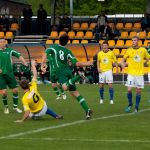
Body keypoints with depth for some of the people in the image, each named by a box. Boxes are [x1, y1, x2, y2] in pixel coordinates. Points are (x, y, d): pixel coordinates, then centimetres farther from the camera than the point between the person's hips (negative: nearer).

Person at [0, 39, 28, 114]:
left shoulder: (10, 50, 5)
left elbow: (19, 56, 5)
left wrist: (24, 63, -12)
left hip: (10, 73, 3)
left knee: (15, 90, 2)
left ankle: (15, 107, 19)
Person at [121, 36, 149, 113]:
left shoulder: (143, 50, 2)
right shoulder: (129, 50, 0)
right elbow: (123, 59, 9)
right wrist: (123, 64, -11)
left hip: (139, 74, 1)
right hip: (131, 73, -1)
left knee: (138, 91, 2)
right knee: (129, 90, -7)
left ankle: (136, 107, 14)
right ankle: (130, 104, 15)